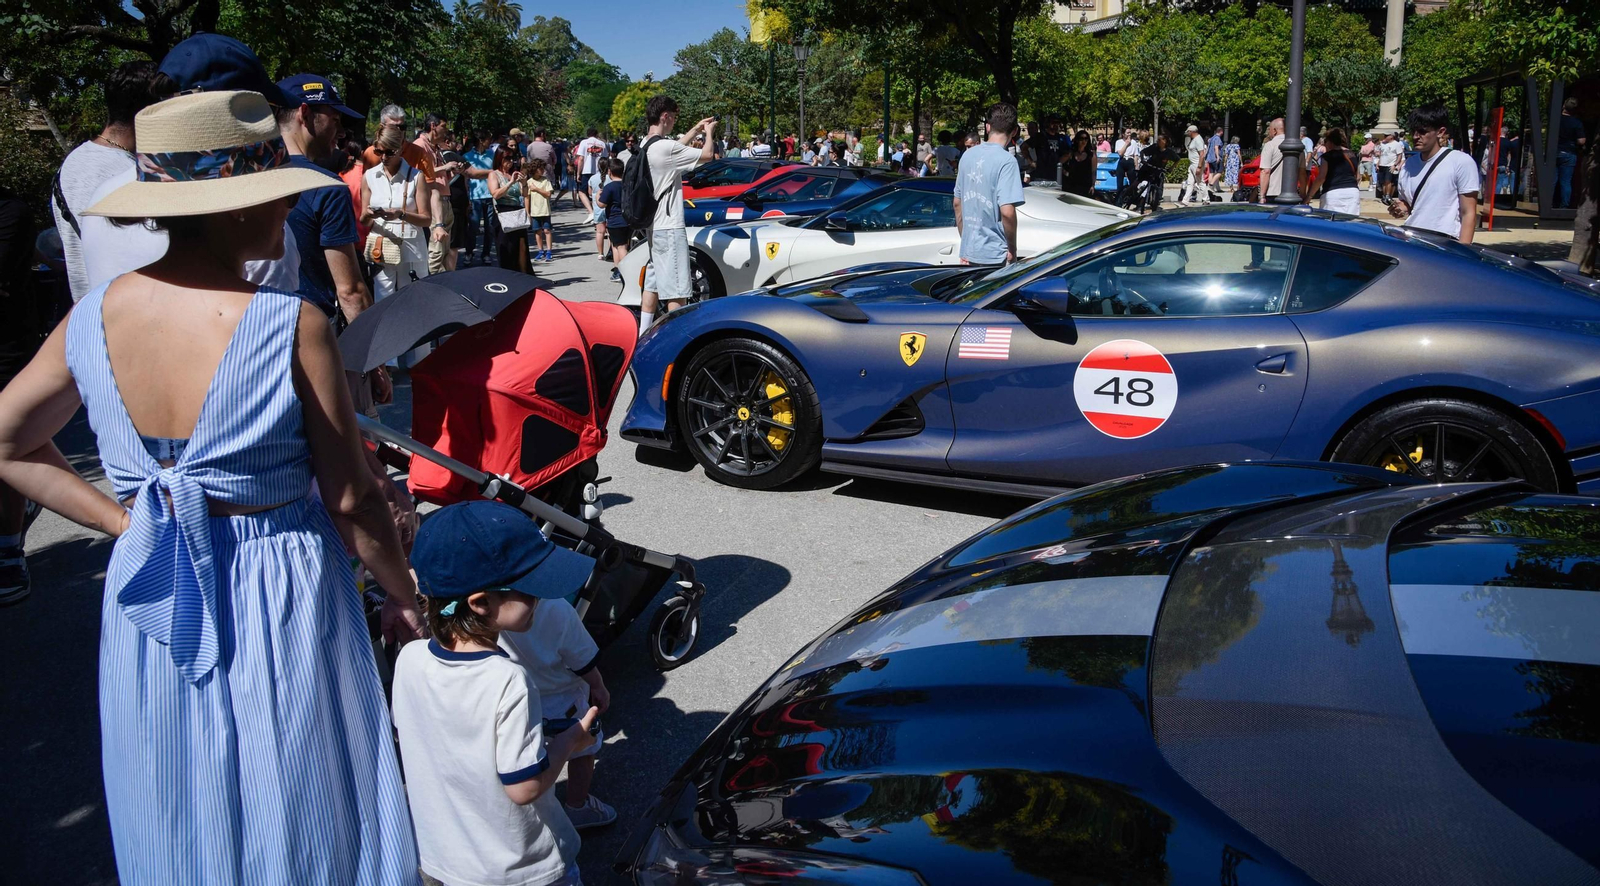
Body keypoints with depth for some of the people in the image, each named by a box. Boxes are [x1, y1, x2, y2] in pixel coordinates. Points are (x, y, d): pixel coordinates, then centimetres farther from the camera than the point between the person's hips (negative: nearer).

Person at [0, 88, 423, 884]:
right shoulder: (292, 325, -22)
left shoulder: (93, 317, -6)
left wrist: (123, 519, 8)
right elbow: (351, 501, -15)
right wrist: (408, 598, -1)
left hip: (148, 598, 5)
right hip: (280, 600, -4)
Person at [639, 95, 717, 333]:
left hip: (654, 225, 10)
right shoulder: (665, 147, -19)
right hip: (669, 227, -10)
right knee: (677, 290, -5)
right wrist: (709, 133, 6)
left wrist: (695, 130, 28)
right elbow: (706, 155, -12)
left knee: (652, 283, 17)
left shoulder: (647, 145, 9)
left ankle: (643, 335, 22)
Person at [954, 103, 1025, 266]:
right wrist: (1012, 249, -8)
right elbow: (1007, 211, -21)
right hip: (995, 255, -6)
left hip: (968, 252, 6)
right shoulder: (1006, 160, -14)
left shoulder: (968, 155, 6)